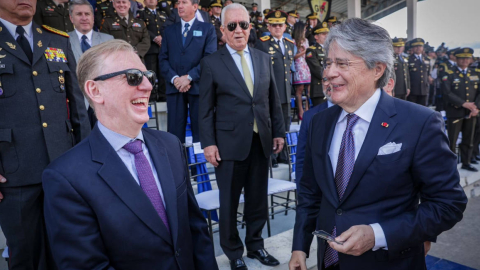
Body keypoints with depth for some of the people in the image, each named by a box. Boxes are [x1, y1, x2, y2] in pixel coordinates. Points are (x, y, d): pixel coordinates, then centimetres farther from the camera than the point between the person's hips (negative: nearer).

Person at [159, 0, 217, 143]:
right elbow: (163, 59, 10)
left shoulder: (207, 28, 7)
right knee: (175, 132, 3)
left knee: (200, 131, 2)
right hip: (174, 87, 3)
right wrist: (174, 78, -9)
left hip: (199, 87, -2)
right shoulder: (169, 30, 17)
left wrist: (189, 77, -14)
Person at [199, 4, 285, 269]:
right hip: (230, 143, -3)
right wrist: (208, 143, -9)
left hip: (261, 141, 4)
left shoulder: (264, 58, 9)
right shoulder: (211, 62, -2)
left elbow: (273, 100, 12)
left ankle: (255, 245, 35)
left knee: (258, 198, 14)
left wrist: (278, 132, 9)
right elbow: (206, 108, -4)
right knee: (229, 201, 9)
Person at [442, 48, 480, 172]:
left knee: (468, 140, 12)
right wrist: (463, 104, -19)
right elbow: (447, 92, -14)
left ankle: (466, 163, 24)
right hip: (455, 112, -4)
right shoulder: (449, 74, -2)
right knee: (452, 139, 1)